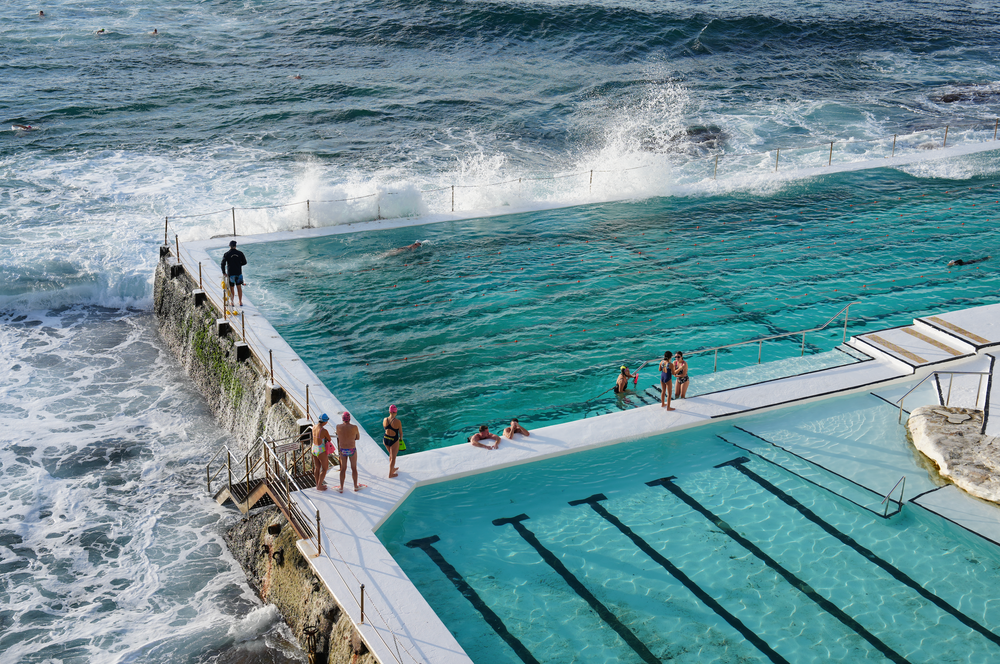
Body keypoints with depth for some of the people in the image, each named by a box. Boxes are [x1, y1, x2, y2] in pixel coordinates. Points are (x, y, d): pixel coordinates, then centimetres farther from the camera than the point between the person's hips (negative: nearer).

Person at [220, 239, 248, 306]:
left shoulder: (226, 254, -9)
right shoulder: (240, 253, -4)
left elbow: (223, 264, -12)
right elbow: (244, 262, 1)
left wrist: (224, 272, -2)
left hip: (230, 274, -2)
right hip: (239, 273, 2)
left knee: (231, 288, 9)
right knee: (239, 287, 11)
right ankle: (240, 302, 16)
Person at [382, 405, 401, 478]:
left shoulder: (385, 420, -9)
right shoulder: (397, 421, -22)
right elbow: (401, 433, -10)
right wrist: (400, 438, 10)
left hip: (385, 439, 5)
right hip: (394, 441, -5)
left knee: (391, 455, 28)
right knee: (393, 458, 13)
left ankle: (392, 469, 46)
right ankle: (390, 474, 24)